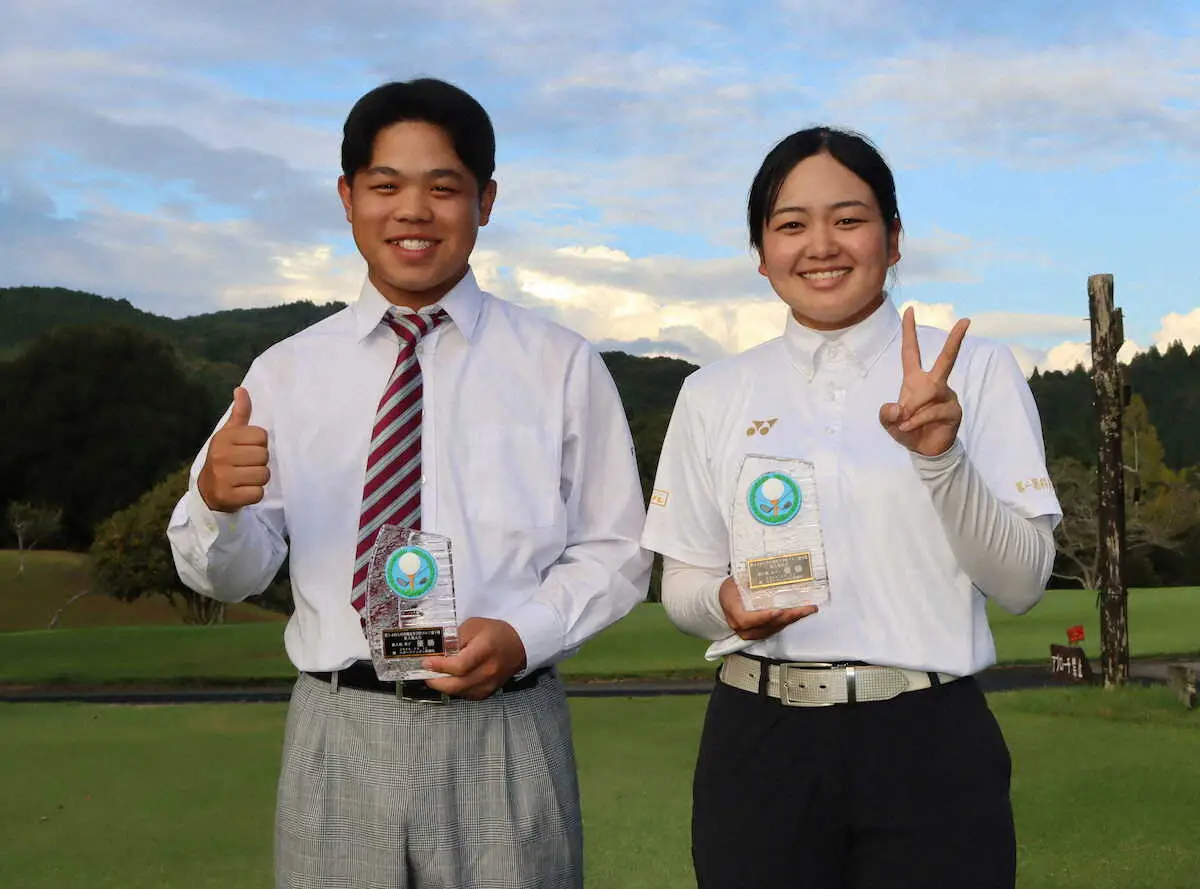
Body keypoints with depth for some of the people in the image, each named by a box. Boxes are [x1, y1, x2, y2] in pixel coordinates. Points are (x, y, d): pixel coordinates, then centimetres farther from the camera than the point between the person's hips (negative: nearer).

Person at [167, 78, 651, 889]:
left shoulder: (562, 366, 3)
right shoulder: (286, 372, 5)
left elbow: (616, 551, 3)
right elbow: (234, 575, 5)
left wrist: (525, 633, -14)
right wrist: (216, 501, -17)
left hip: (502, 733, -1)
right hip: (339, 733, 1)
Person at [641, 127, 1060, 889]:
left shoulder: (977, 370, -1)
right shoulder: (715, 394, 5)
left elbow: (1022, 583, -6)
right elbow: (683, 588, 9)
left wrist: (940, 457, -20)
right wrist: (726, 602, -13)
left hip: (929, 743, -1)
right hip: (760, 742, 2)